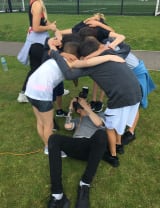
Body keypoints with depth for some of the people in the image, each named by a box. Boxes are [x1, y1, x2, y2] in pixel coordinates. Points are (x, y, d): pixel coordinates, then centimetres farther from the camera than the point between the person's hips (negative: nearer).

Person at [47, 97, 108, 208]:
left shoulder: (100, 115, 28)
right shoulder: (77, 120, 35)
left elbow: (98, 123, 3)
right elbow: (67, 126, 13)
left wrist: (86, 106, 6)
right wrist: (70, 109, 20)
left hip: (93, 147, -2)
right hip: (76, 146, 3)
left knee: (101, 134, -37)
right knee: (54, 139, -28)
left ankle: (85, 184, -31)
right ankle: (57, 194, -33)